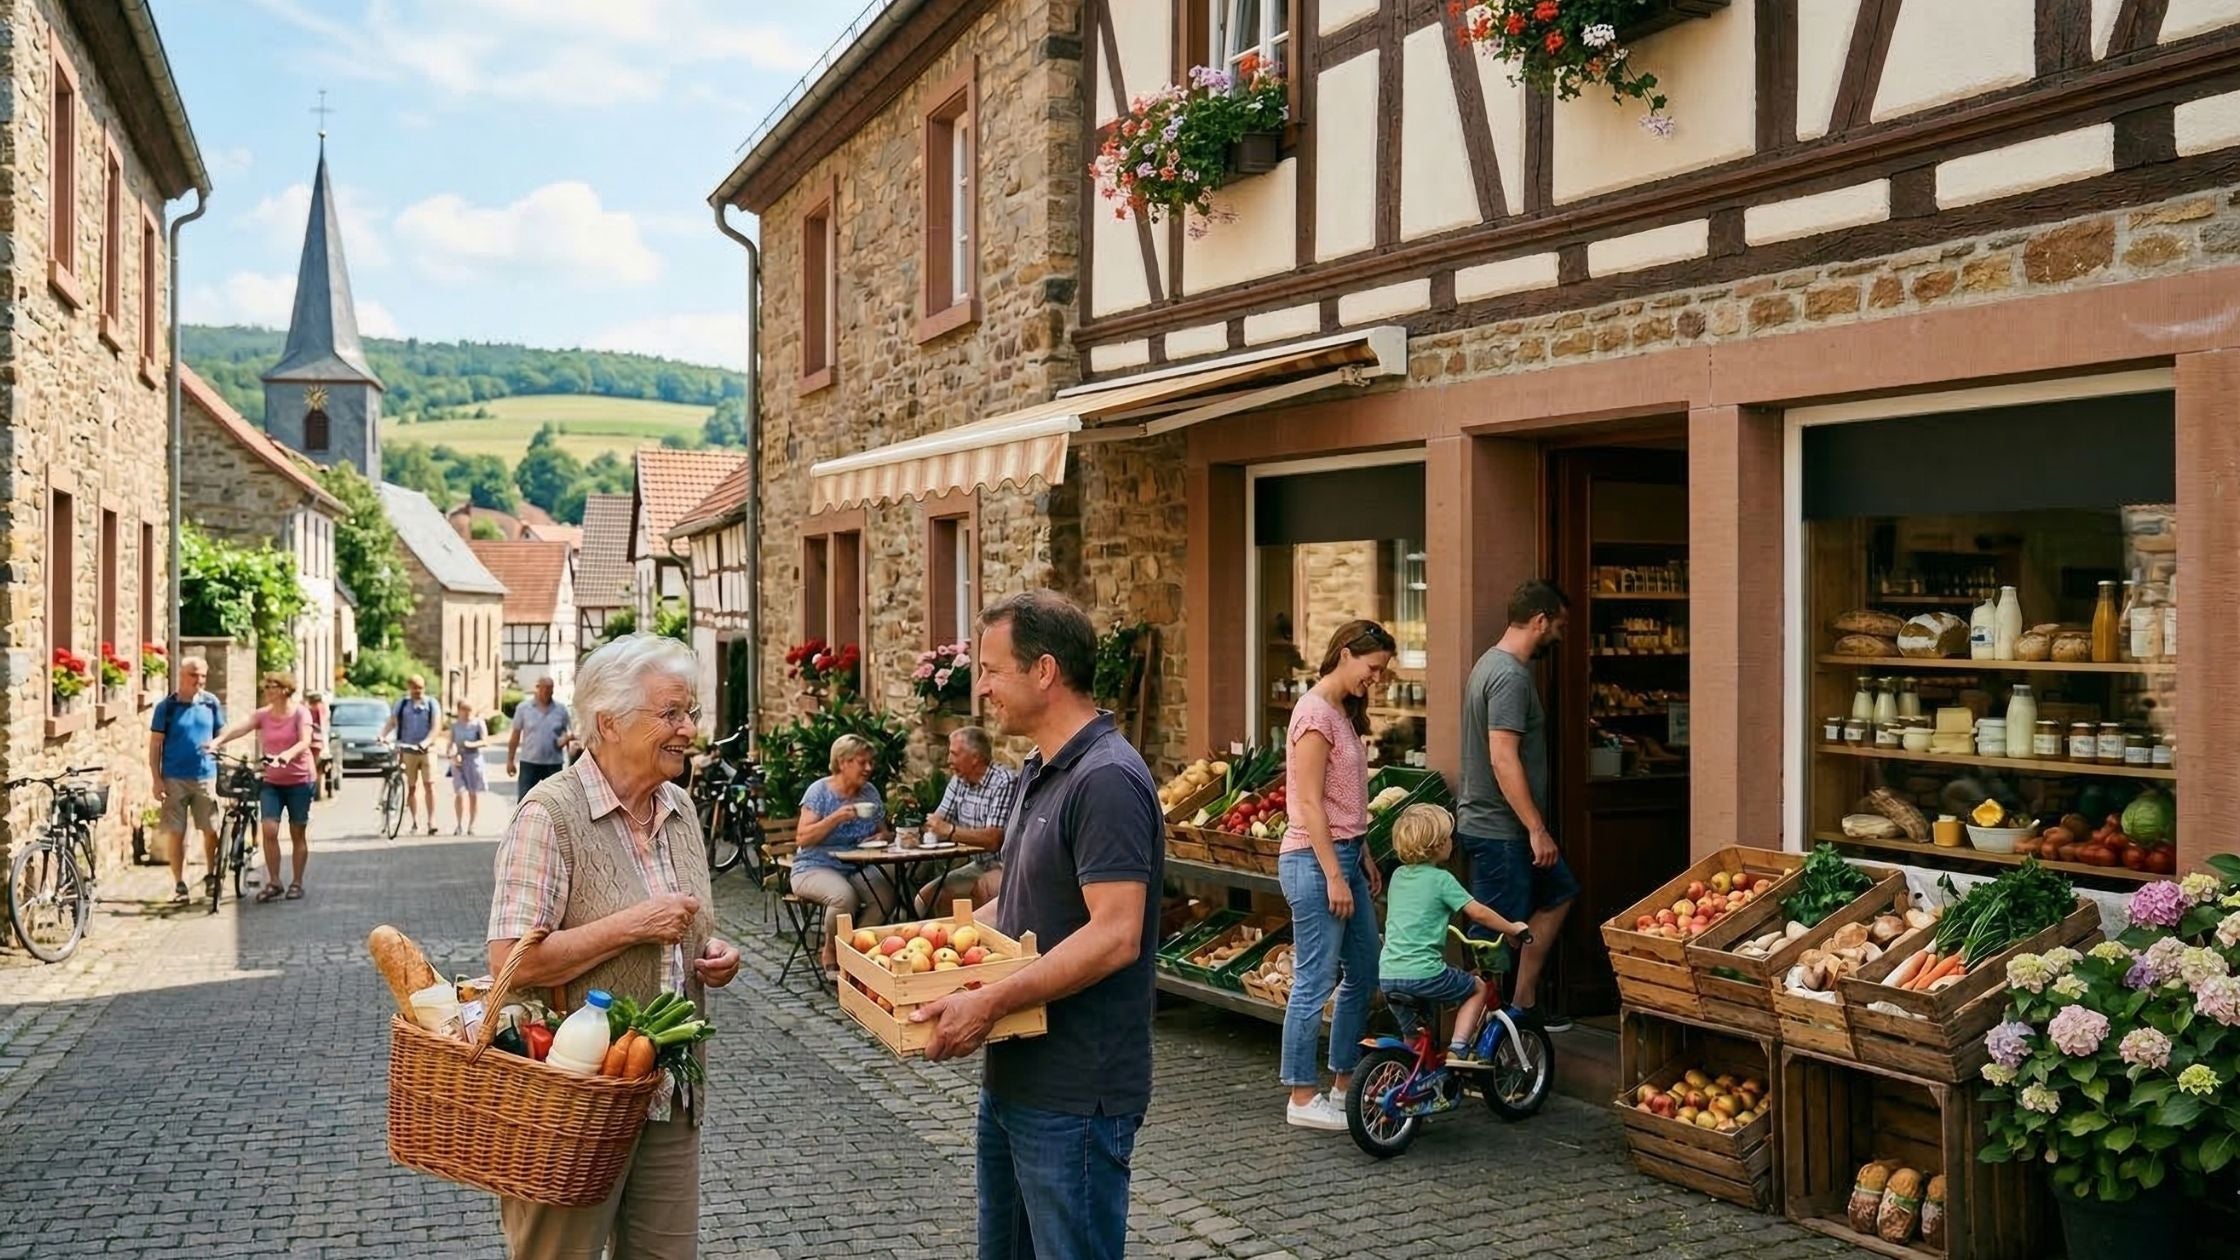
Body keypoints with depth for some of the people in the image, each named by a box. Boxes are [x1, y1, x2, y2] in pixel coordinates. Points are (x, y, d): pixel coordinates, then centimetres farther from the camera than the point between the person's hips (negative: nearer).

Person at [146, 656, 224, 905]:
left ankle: (211, 875, 23)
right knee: (176, 833, 3)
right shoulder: (167, 706, -3)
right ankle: (179, 885, 11)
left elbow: (221, 736, 12)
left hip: (206, 777, 2)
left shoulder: (211, 703, 4)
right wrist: (156, 779, -6)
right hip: (174, 779, -2)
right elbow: (155, 744, -1)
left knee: (211, 830, 3)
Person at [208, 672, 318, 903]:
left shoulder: (300, 713, -8)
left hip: (299, 780, -3)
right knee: (269, 830, -8)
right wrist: (218, 740, -36)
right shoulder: (262, 715, 1)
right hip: (272, 781, 3)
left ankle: (297, 883, 16)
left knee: (298, 833, 5)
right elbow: (239, 727, -16)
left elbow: (305, 741, -24)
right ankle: (273, 881, 3)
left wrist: (287, 754, -44)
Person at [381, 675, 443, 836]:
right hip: (408, 750, 2)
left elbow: (435, 728, -4)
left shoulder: (431, 704, 3)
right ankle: (414, 821, 14)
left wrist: (426, 742, -21)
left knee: (429, 784, -11)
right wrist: (382, 736, -16)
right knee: (411, 786, 7)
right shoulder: (402, 704, 9)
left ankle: (432, 820, -13)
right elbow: (391, 722, 3)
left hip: (426, 750, -2)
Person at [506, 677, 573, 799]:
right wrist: (510, 760, 4)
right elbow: (515, 736, 4)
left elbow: (568, 732, 11)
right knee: (524, 799, 0)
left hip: (554, 763, 1)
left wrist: (565, 737, -12)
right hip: (529, 762, -1)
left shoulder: (561, 709, 2)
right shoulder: (523, 708, 0)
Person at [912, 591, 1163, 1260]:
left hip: (1073, 1096, -10)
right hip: (1014, 1078, 10)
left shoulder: (1107, 780, -21)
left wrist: (989, 1002, -27)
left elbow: (1114, 937, -27)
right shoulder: (1039, 773, 11)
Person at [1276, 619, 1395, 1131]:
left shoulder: (1343, 713, 14)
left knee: (1362, 974, 15)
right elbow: (1309, 805, -18)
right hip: (1315, 859, -10)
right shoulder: (1316, 713, -15)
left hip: (1343, 855, 10)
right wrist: (1334, 876, -19)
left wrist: (1362, 858, 17)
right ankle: (1303, 1099, 8)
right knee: (1315, 982, -3)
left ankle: (1344, 1084, 26)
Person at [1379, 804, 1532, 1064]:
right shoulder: (1440, 879, -4)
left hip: (1388, 974, 6)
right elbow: (1478, 912, -6)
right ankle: (1458, 1047, 6)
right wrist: (1513, 929, 7)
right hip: (1423, 972, -6)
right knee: (1477, 988, 16)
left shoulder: (1398, 876, 15)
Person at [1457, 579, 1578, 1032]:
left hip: (1495, 824, 11)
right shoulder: (1511, 675, -20)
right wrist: (1537, 830, -23)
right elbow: (1503, 760, -27)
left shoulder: (1491, 663, 12)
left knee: (1558, 894, 21)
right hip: (1499, 829, -11)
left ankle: (1523, 1003, 25)